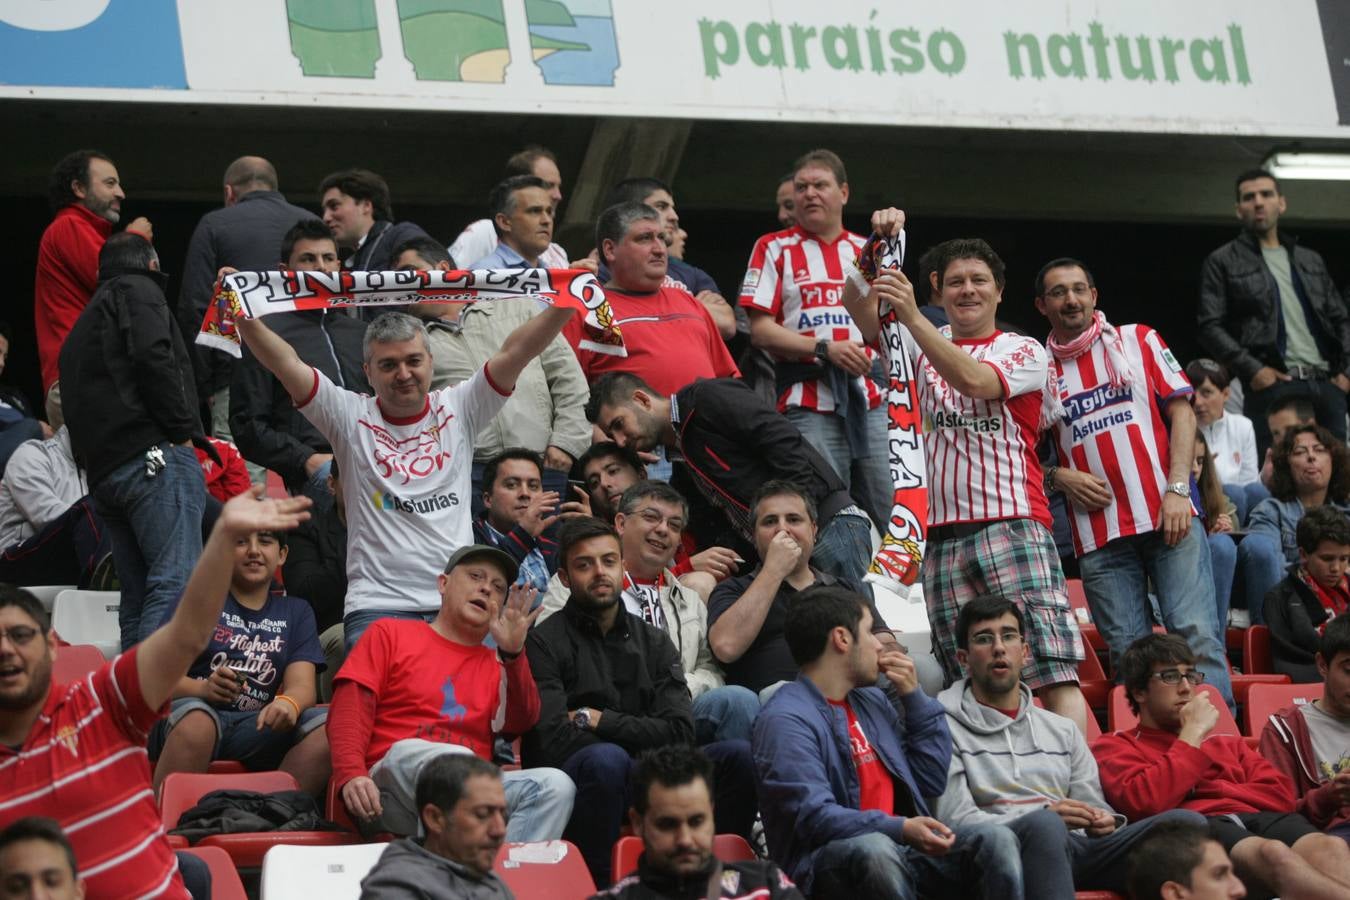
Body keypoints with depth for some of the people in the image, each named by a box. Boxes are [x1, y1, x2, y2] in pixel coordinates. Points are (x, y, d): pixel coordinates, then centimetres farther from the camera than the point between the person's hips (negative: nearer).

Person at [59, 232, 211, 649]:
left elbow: (72, 408, 28)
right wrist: (184, 430, -7)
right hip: (155, 454, -9)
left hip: (102, 470, 9)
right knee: (176, 583, -19)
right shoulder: (138, 290, 7)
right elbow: (153, 358, -11)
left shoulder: (82, 323, 33)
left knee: (137, 597, 8)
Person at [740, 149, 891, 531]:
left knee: (892, 517, -1)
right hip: (809, 404, -4)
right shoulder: (775, 249, 7)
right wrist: (825, 349, -12)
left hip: (871, 400, 4)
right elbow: (760, 329, -3)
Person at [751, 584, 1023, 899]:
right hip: (829, 860, -7)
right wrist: (900, 829, -30)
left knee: (995, 838, -17)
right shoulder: (785, 720, -8)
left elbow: (931, 781, 22)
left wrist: (914, 698, 13)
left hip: (901, 852, 7)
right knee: (875, 847, -40)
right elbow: (813, 816, -19)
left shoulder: (872, 699, 21)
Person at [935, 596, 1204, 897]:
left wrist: (1103, 822, -4)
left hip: (1081, 847, 5)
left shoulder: (1062, 730, 29)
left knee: (1186, 822, -20)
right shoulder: (946, 728, 11)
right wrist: (1045, 816, -15)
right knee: (1044, 825, -41)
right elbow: (953, 819, -2)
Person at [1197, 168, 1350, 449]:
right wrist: (1252, 369, -12)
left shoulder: (1311, 261, 22)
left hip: (1327, 386, 5)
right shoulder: (1223, 263, 8)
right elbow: (1211, 327, -1)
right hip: (1273, 386, -5)